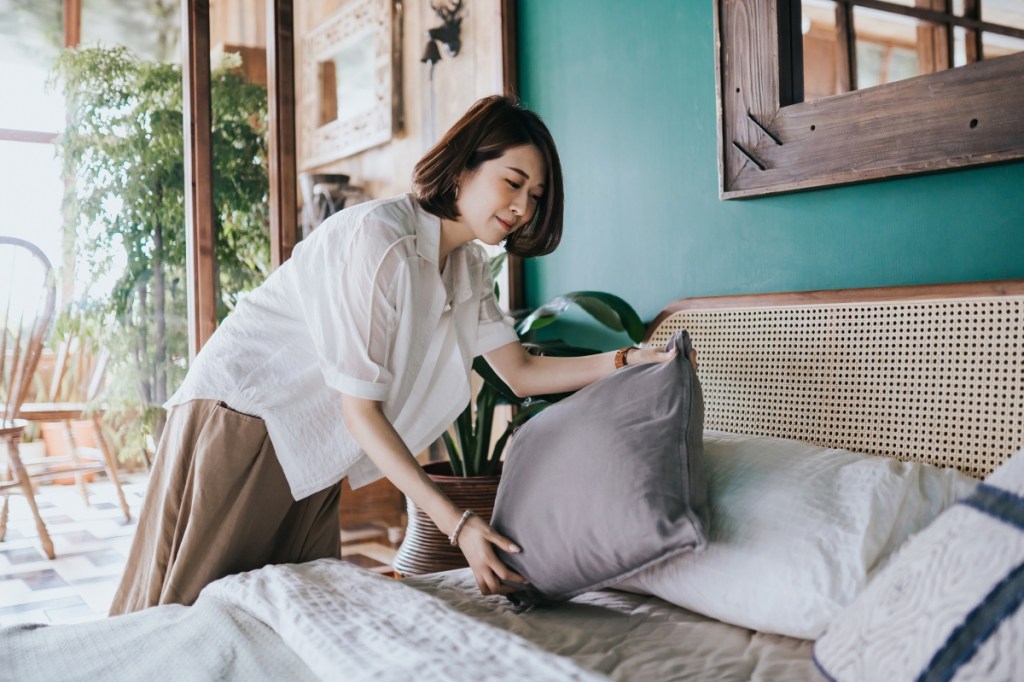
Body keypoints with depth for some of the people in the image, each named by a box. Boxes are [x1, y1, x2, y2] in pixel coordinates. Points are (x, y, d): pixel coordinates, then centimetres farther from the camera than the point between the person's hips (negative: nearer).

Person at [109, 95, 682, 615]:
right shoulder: (378, 237, -25)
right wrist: (455, 522, -28)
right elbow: (360, 410, -25)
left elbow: (521, 373, 4)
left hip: (311, 452, 8)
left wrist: (627, 361, -9)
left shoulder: (467, 268, 3)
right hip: (241, 417, -8)